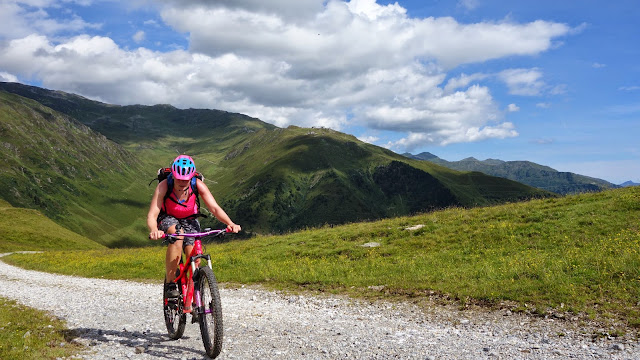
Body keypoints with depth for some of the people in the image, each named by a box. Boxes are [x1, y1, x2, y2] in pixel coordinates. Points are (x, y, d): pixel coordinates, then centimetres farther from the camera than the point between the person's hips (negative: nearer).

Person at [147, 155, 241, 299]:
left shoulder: (198, 185, -24)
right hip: (168, 219, -2)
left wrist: (230, 224, -44)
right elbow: (151, 215, -32)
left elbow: (215, 208, -26)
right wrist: (154, 231, -55)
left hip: (189, 220, 2)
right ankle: (169, 284, -27)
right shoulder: (164, 186, -28)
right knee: (177, 234, -37)